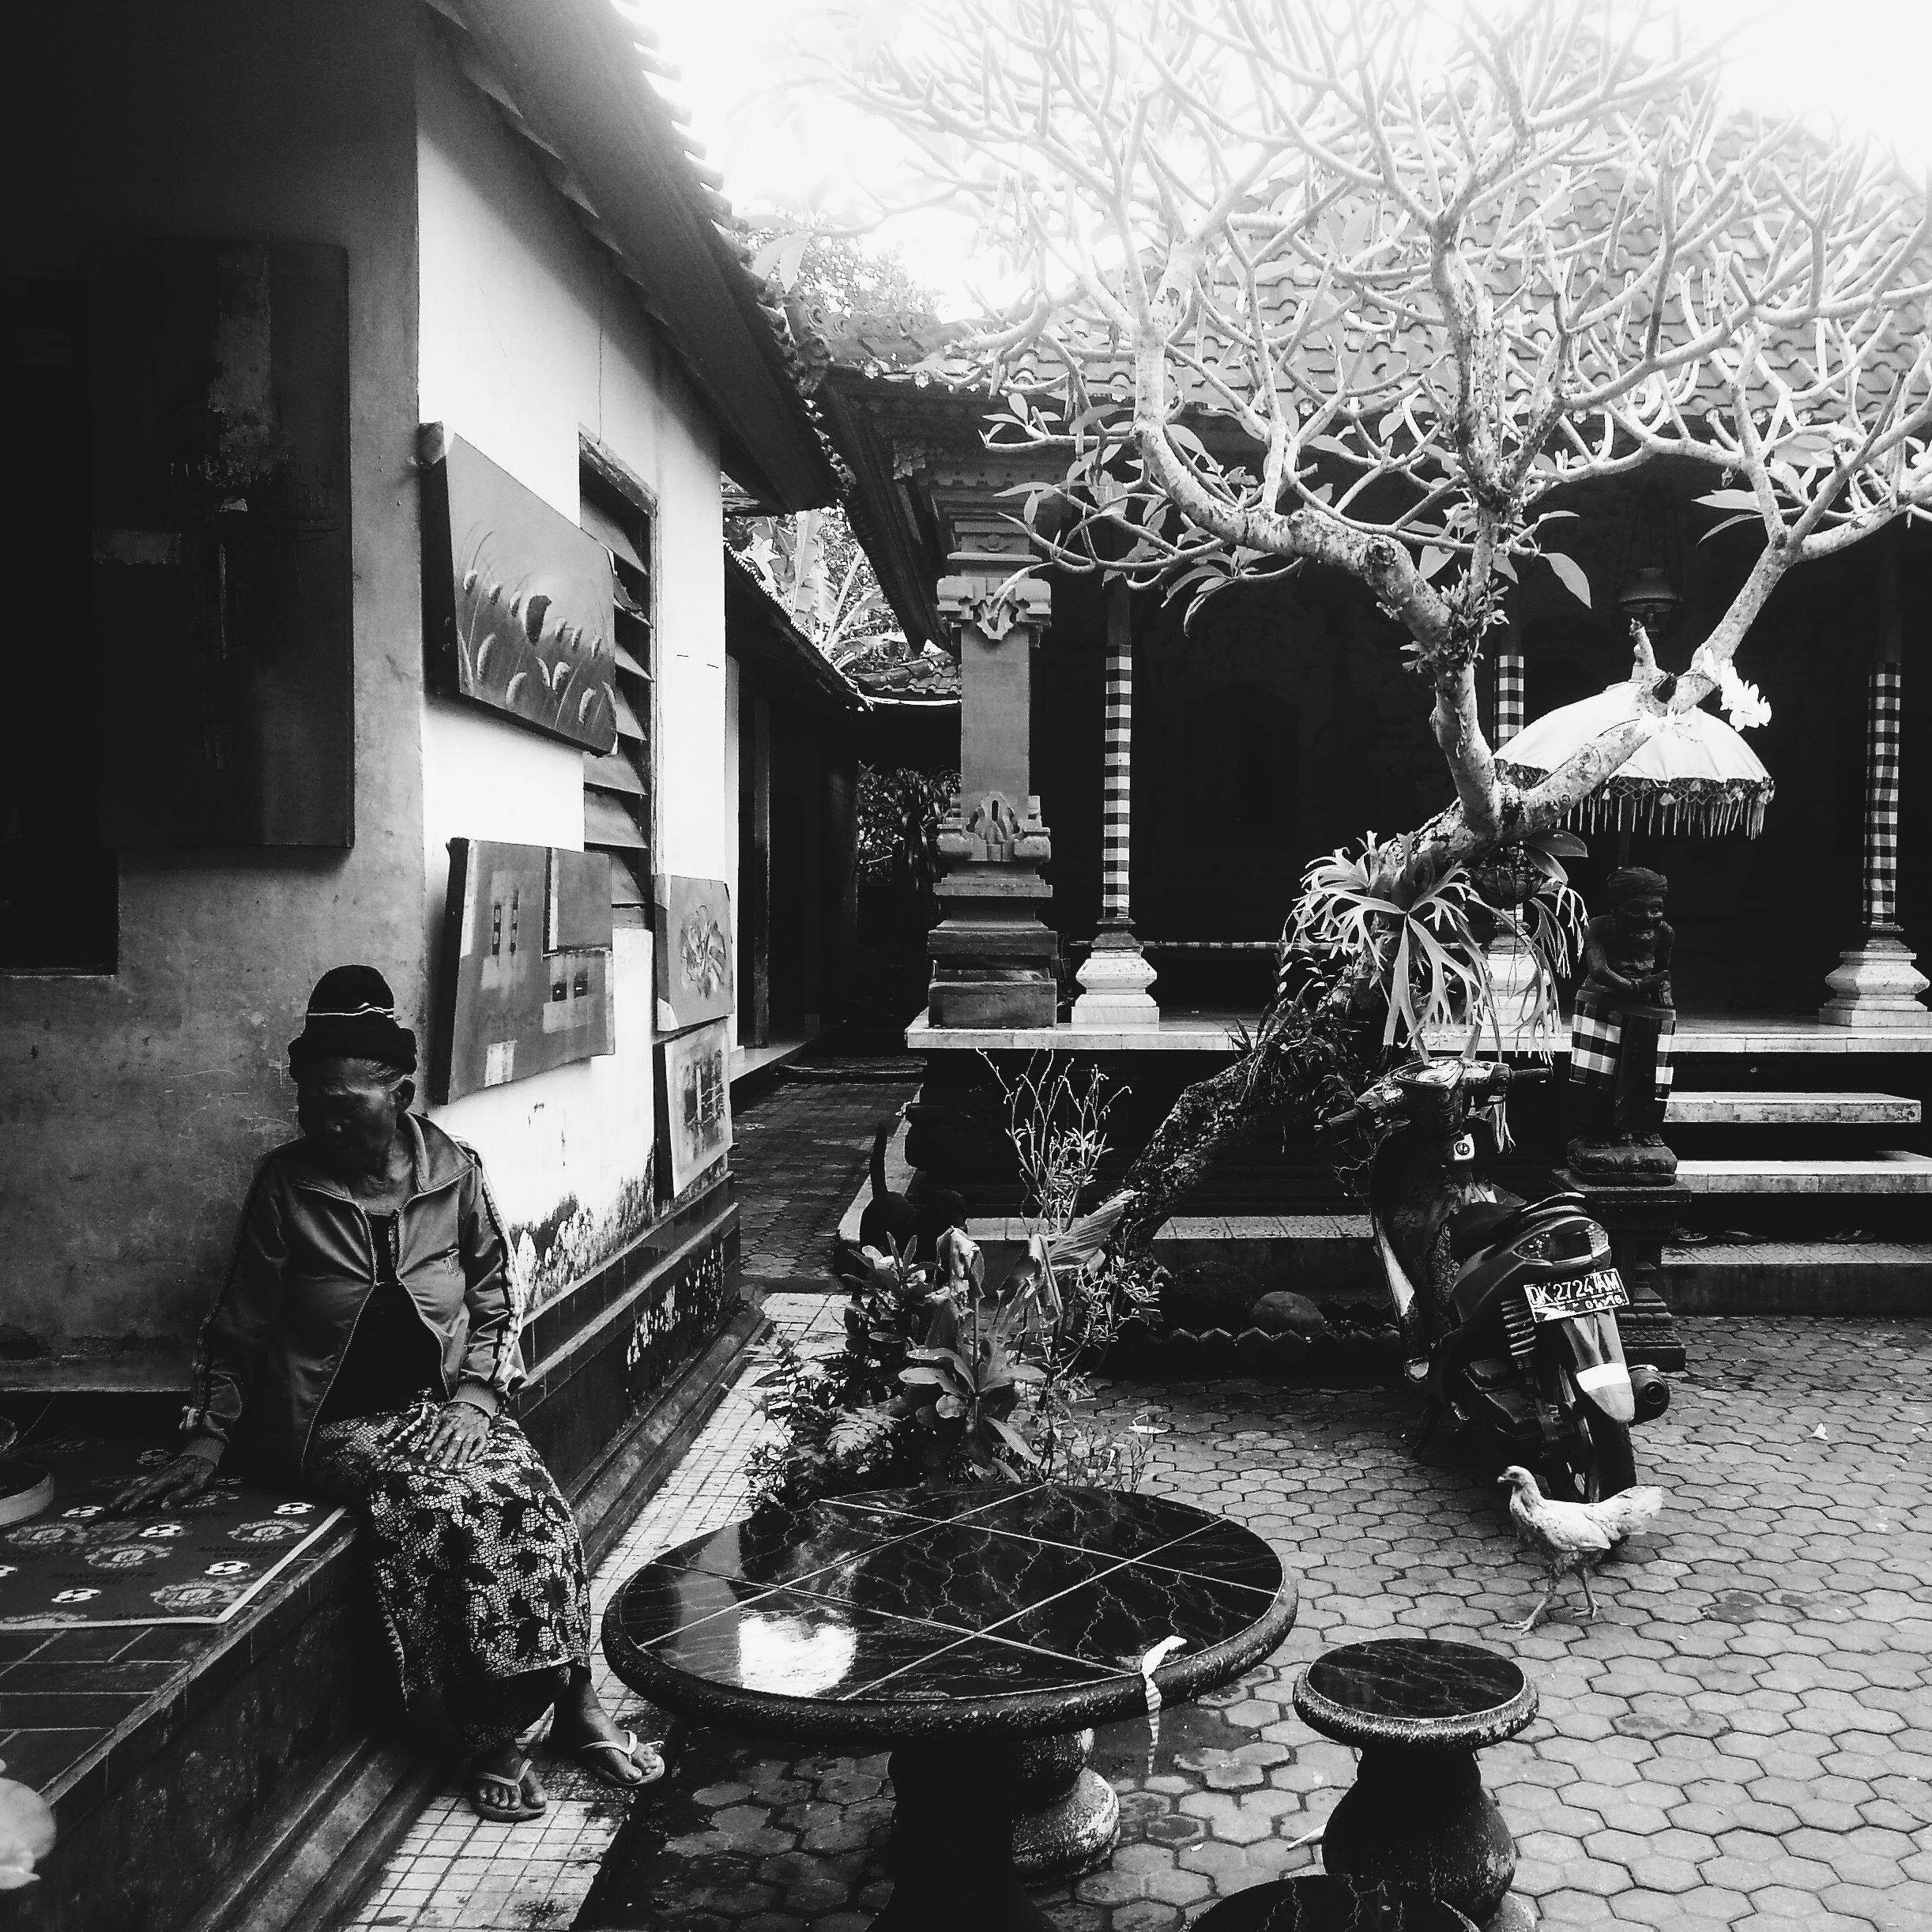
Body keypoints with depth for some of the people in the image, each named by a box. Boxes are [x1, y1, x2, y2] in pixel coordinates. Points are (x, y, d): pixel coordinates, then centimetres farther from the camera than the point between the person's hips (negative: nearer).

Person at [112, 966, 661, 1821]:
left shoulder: (454, 1172, 1)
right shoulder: (286, 1184, -3)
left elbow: (494, 1305, 7)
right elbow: (237, 1327, 5)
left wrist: (474, 1397, -7)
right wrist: (203, 1445, 0)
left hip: (445, 1401, 2)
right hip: (336, 1423, -2)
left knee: (527, 1493, -26)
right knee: (444, 1503, -29)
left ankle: (574, 1705, -13)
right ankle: (492, 1735, -17)